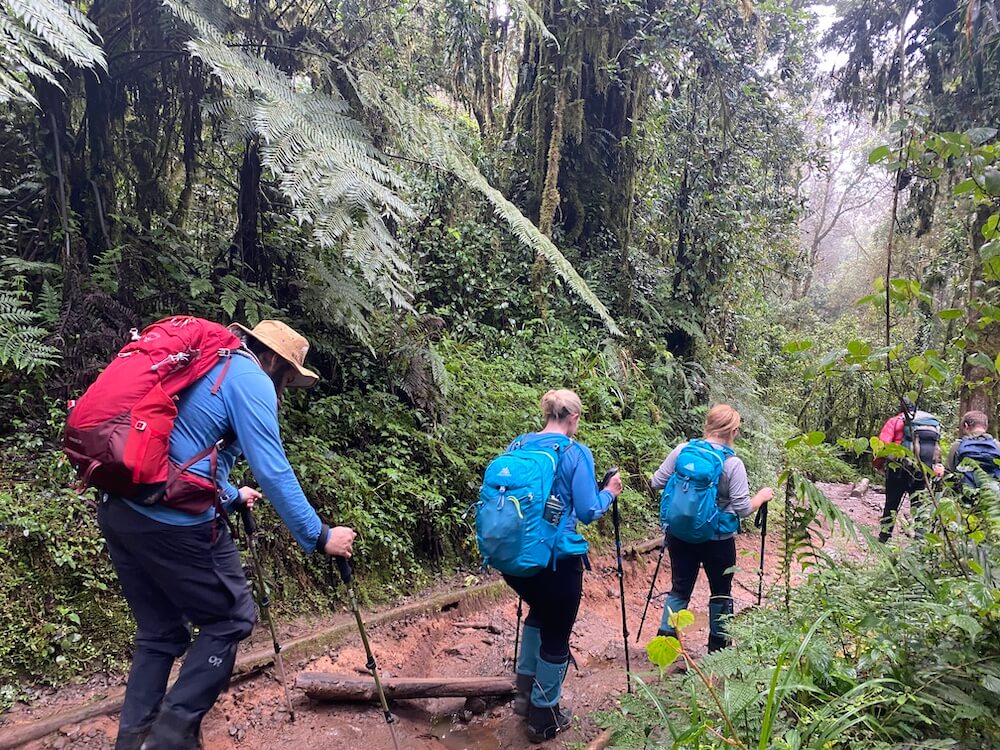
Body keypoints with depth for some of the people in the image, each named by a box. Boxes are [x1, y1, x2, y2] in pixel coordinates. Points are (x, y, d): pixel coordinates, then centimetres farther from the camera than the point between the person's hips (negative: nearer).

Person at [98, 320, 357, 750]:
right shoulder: (250, 378, -6)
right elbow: (272, 470, -13)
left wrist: (231, 496, 46)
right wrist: (319, 536, -8)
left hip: (116, 509, 9)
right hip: (173, 519, -9)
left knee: (160, 631, 19)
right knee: (229, 619, 8)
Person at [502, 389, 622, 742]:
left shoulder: (518, 445, 6)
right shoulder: (576, 453, -10)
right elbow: (588, 512, -10)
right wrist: (609, 491, 9)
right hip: (556, 559, -6)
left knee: (539, 612, 30)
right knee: (555, 636, 12)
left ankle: (525, 693, 34)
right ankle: (545, 717, 26)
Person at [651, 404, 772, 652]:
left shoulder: (682, 450, -7)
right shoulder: (733, 464, -15)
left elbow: (657, 483, -1)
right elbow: (743, 509, -13)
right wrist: (762, 496, 5)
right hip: (717, 539, -3)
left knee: (680, 588, 16)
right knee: (721, 592, 18)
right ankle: (718, 645, 28)